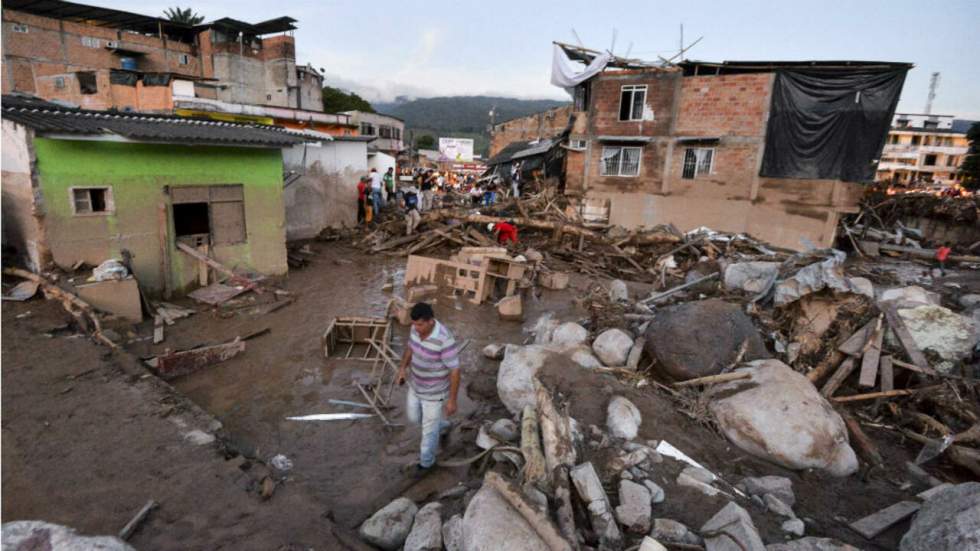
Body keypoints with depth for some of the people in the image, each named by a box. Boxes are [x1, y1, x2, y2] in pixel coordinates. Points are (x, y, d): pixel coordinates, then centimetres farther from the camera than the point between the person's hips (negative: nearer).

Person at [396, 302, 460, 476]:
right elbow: (410, 348, 9)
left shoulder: (444, 340, -36)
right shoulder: (416, 329, -14)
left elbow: (455, 371, -26)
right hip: (416, 385, 7)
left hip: (435, 391, -7)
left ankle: (426, 461, 42)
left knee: (429, 428, 14)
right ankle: (442, 426, 54)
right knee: (413, 416, 27)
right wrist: (402, 368, 0)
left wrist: (452, 400, -19)